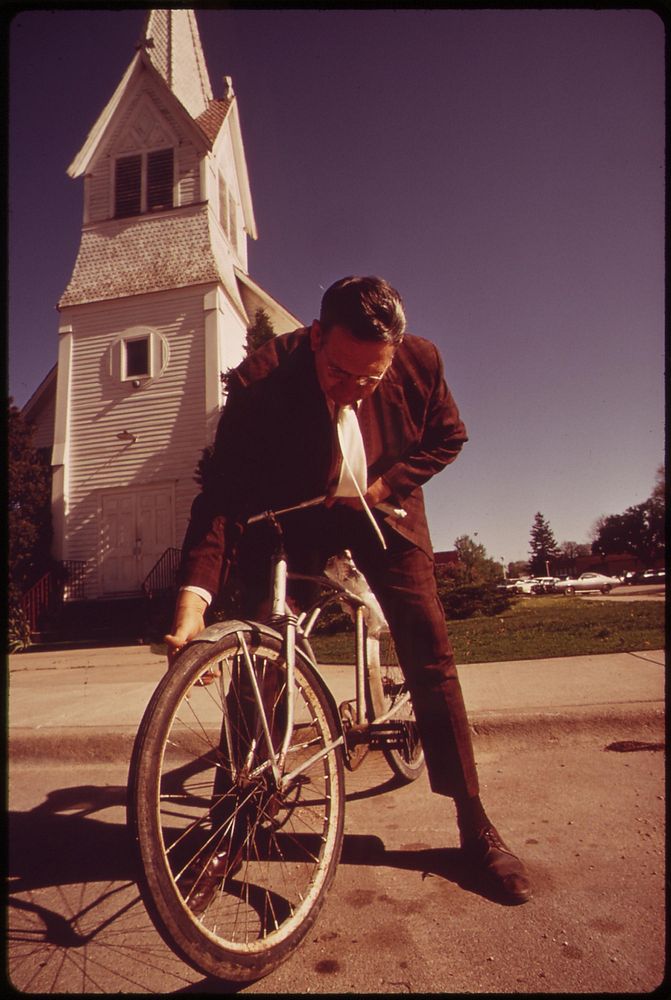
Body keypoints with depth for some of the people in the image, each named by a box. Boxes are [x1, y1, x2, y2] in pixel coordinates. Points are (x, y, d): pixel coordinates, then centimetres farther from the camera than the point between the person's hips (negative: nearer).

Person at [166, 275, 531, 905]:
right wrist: (194, 596, -43)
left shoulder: (421, 363, -19)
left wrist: (388, 483, -16)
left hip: (381, 510, 2)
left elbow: (449, 437, -1)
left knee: (430, 656, -1)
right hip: (291, 518, -1)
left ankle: (474, 824, 15)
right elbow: (222, 491, -31)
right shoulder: (260, 380, -27)